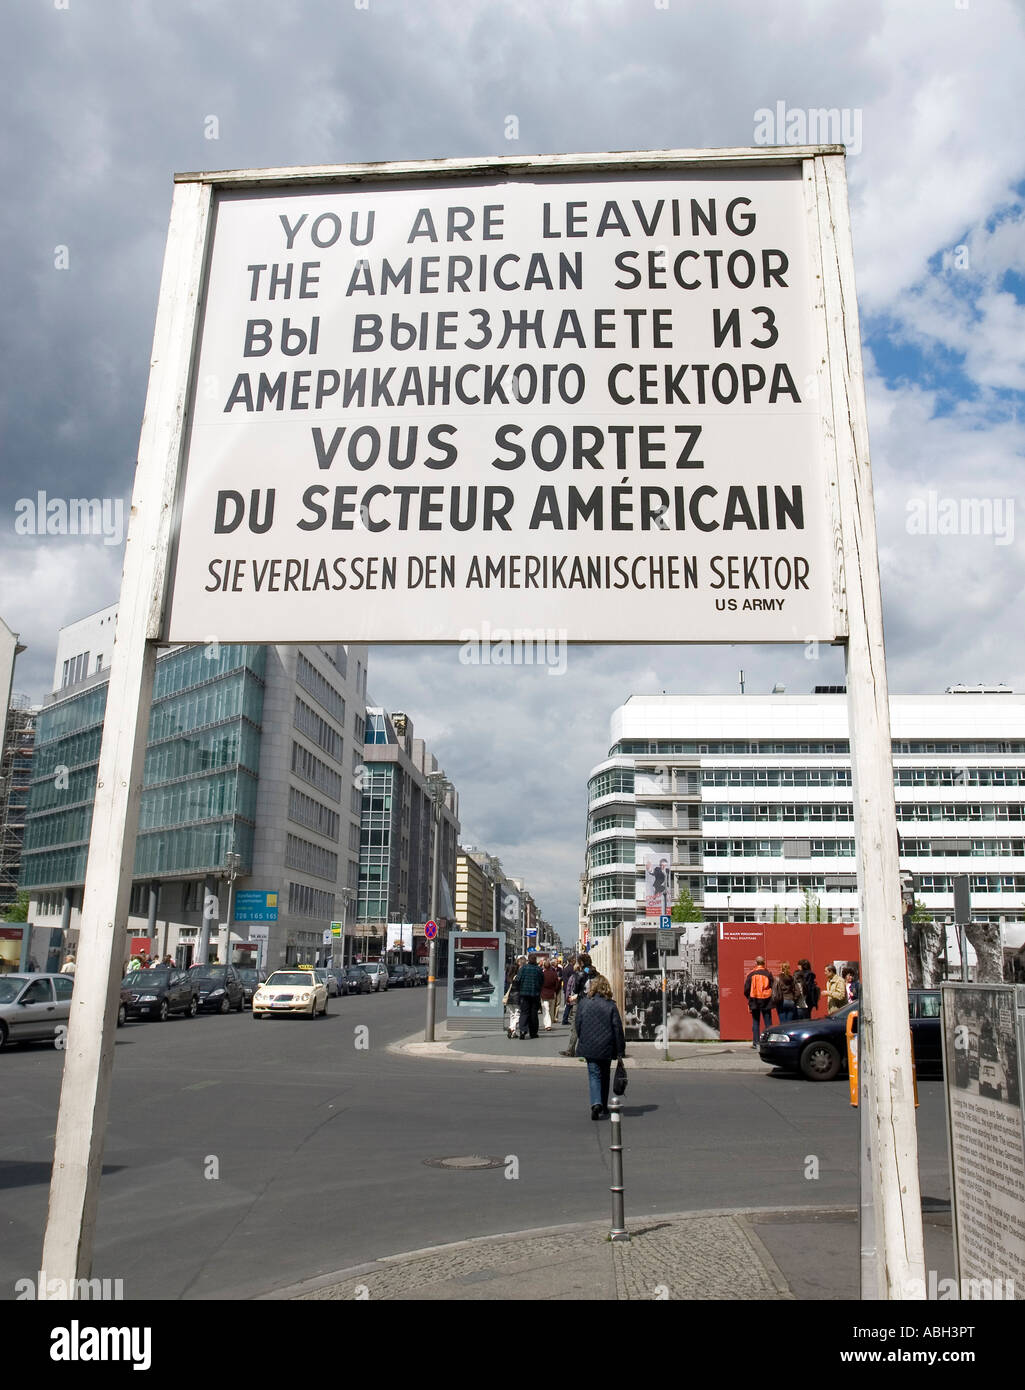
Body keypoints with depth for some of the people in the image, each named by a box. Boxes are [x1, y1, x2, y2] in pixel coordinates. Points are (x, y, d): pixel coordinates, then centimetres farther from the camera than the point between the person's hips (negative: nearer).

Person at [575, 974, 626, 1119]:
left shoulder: (583, 1003, -5)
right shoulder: (611, 1005, -7)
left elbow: (578, 1026, 2)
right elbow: (618, 1028, -6)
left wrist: (582, 1042, 17)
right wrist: (620, 1050, 1)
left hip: (589, 1048, -1)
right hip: (606, 1048, 1)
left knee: (594, 1075, 2)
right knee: (604, 1076, 18)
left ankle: (596, 1103, -20)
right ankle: (604, 1107, 27)